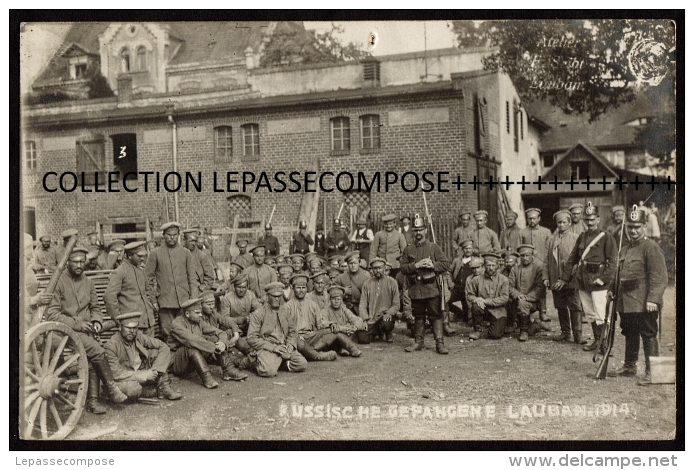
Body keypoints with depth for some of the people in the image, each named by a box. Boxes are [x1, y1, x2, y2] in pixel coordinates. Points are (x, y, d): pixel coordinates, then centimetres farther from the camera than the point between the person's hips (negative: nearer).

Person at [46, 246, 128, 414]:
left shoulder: (87, 282, 13)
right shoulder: (59, 281, -6)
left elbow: (95, 307, 23)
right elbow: (52, 314, -10)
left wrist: (96, 321, 1)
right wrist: (77, 324, -16)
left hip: (85, 329, 5)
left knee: (93, 359, -20)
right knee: (97, 350, -25)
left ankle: (93, 401, -16)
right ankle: (112, 389, -13)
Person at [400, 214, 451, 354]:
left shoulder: (434, 247, 3)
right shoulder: (408, 249, 9)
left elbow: (446, 264, 0)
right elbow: (402, 267, 2)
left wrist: (432, 265, -15)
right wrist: (416, 265, -13)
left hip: (432, 288, -2)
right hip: (415, 288, 2)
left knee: (436, 315, -3)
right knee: (418, 316, 11)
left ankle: (439, 342, 0)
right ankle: (419, 342, 21)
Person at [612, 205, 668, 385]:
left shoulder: (651, 247, -11)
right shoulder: (624, 246, 13)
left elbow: (659, 276, -16)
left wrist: (653, 299, -22)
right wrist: (612, 291, 19)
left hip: (643, 303, -8)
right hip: (626, 301, 8)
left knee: (649, 336, -1)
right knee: (629, 335, 18)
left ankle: (651, 372, 6)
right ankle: (630, 366, 31)